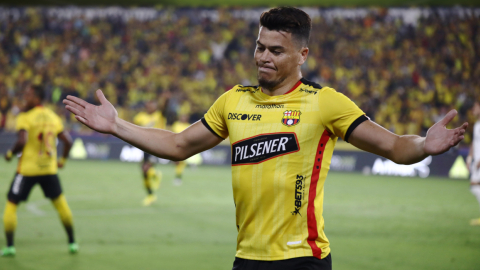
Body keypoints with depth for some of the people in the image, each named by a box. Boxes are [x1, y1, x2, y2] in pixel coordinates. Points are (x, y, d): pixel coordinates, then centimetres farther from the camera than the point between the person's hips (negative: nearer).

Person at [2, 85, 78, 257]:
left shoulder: (25, 117, -12)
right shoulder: (53, 117, 5)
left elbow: (21, 142, -24)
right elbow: (67, 141, 5)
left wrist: (10, 154, -5)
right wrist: (62, 160, 20)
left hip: (27, 169, -5)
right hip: (49, 169, 5)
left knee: (11, 204, 4)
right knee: (60, 202, 19)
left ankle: (9, 246, -2)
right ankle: (72, 243, 23)